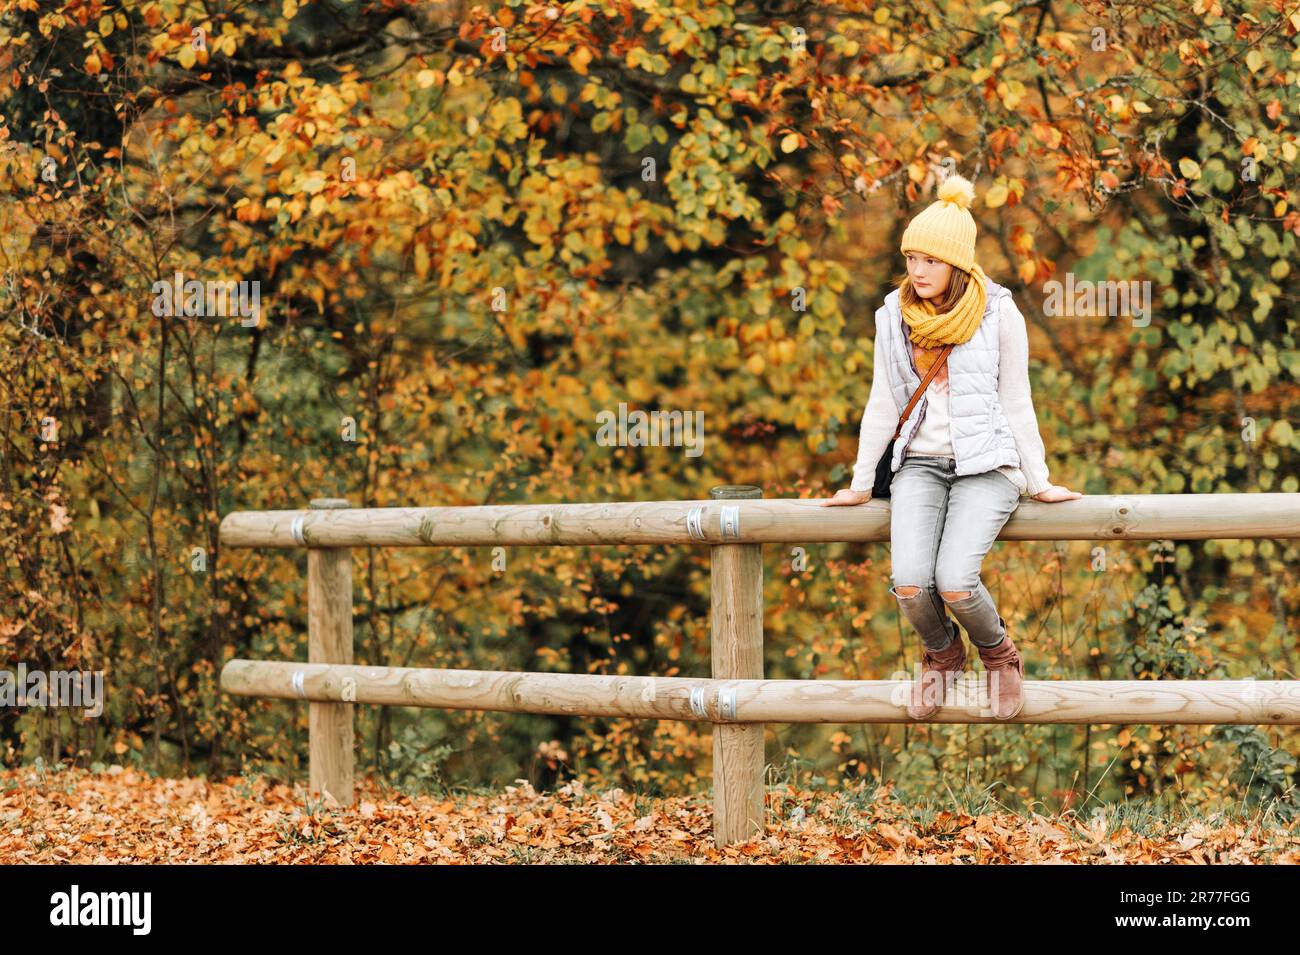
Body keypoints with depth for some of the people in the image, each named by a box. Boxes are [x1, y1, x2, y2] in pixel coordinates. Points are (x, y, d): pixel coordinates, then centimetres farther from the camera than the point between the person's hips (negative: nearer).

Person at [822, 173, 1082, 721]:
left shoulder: (999, 315, -2)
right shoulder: (894, 316, 7)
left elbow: (1016, 404, 4)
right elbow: (882, 405, 13)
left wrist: (1038, 483, 4)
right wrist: (860, 485, 15)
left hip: (986, 465, -3)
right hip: (920, 464, 3)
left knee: (954, 581, -27)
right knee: (909, 583, -24)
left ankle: (998, 653, 7)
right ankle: (941, 655, 11)